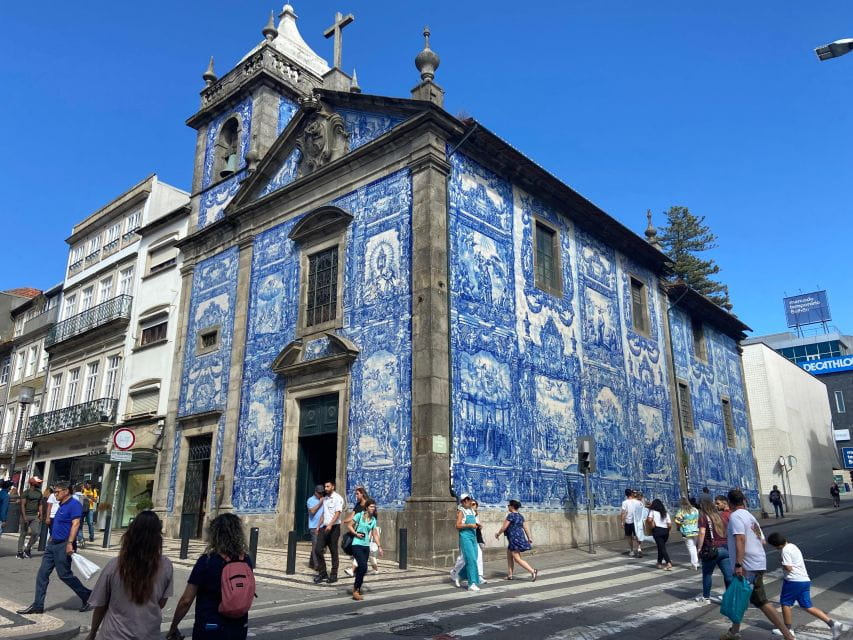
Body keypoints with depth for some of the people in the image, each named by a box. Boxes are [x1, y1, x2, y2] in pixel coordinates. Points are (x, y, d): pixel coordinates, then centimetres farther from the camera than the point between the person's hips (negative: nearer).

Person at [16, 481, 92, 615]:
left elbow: (75, 524, -24)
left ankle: (87, 595, 11)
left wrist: (70, 543, -30)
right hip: (53, 544, 10)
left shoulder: (74, 505, -16)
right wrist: (51, 538, 23)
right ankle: (38, 605, 13)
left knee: (64, 574, -3)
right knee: (42, 573, 7)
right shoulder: (62, 505, 15)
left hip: (64, 545, -10)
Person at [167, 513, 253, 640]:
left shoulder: (207, 560, -16)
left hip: (209, 629, -4)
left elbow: (186, 600, -13)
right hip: (239, 628, 4)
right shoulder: (246, 560, -5)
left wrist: (173, 627, -2)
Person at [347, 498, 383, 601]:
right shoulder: (359, 515, -5)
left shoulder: (373, 520, 9)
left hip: (366, 546, 5)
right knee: (363, 566, -17)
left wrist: (379, 546, 4)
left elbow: (375, 534, 11)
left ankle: (356, 588, 21)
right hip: (357, 545, -5)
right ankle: (356, 590, -6)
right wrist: (356, 534, -13)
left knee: (362, 568, 6)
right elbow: (349, 525, -1)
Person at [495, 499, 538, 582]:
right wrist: (529, 537, 18)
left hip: (514, 538, -10)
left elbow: (504, 527, -12)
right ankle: (509, 575, 21)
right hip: (520, 537, 10)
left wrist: (498, 534, 3)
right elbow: (525, 527, 12)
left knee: (517, 559, -8)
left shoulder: (511, 515, -13)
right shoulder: (520, 516, 12)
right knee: (509, 555, 18)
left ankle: (533, 571, -17)